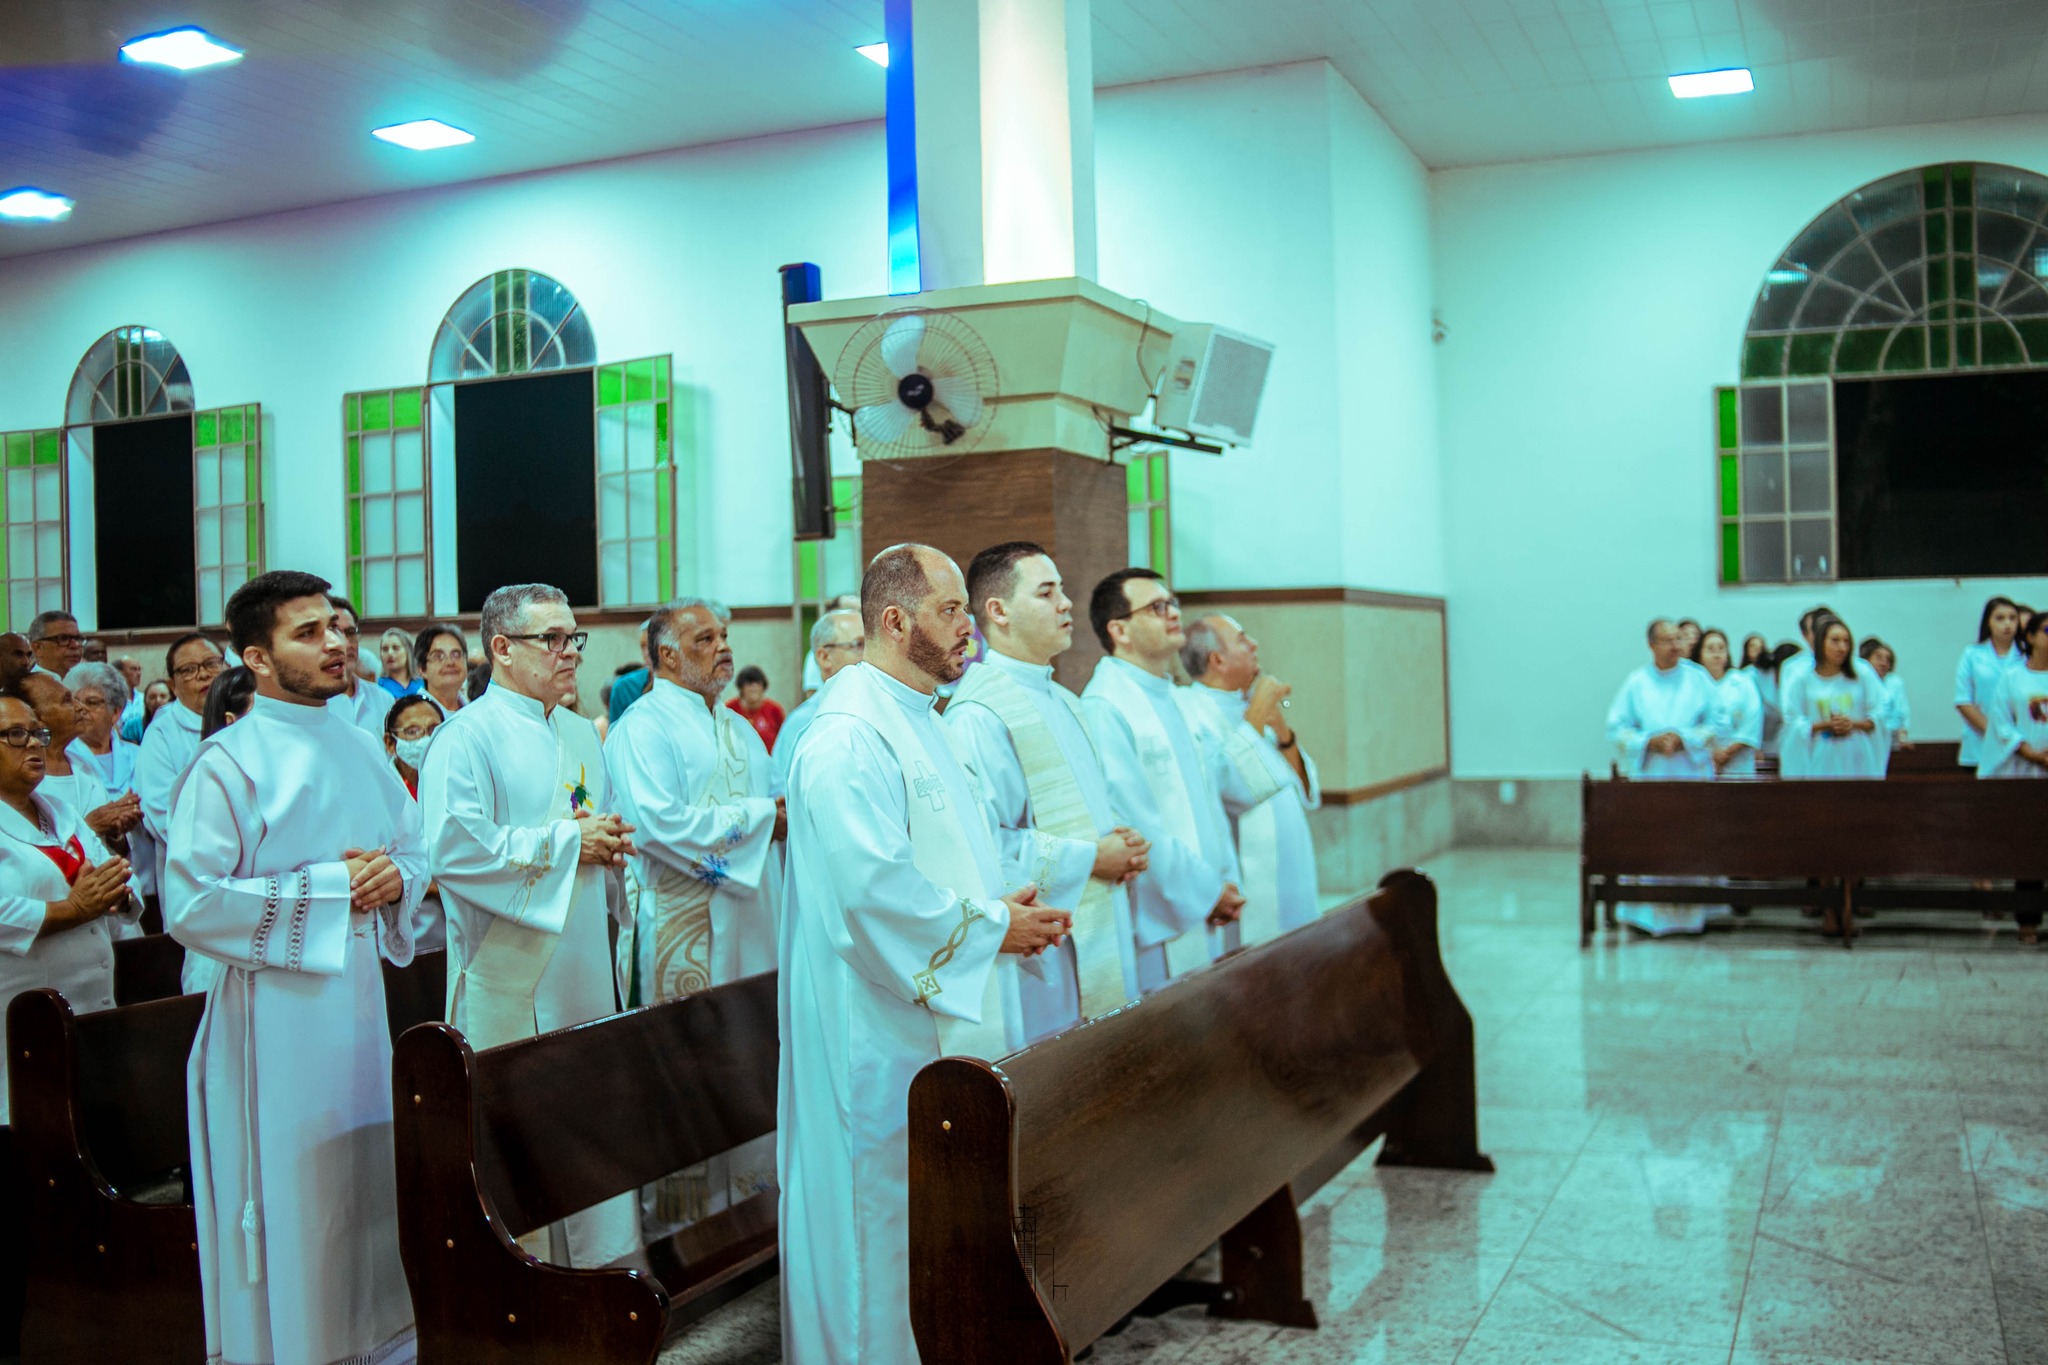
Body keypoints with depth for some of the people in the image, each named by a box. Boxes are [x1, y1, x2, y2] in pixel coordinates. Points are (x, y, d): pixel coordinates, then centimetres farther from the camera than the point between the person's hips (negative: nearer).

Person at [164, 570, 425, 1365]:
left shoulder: (360, 749, 11)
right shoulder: (229, 762, -10)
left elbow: (413, 847, 21)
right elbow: (190, 905, -16)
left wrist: (396, 879, -3)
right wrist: (327, 887, -16)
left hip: (359, 1001, 7)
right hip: (277, 1021, -7)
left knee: (369, 1192, 14)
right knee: (292, 1210, 0)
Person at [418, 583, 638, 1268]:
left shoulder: (580, 734, 16)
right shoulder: (467, 736, -10)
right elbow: (452, 850, -22)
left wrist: (611, 844, 2)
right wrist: (566, 843, -17)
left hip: (583, 972, 7)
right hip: (510, 976, -7)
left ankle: (601, 1256, 23)